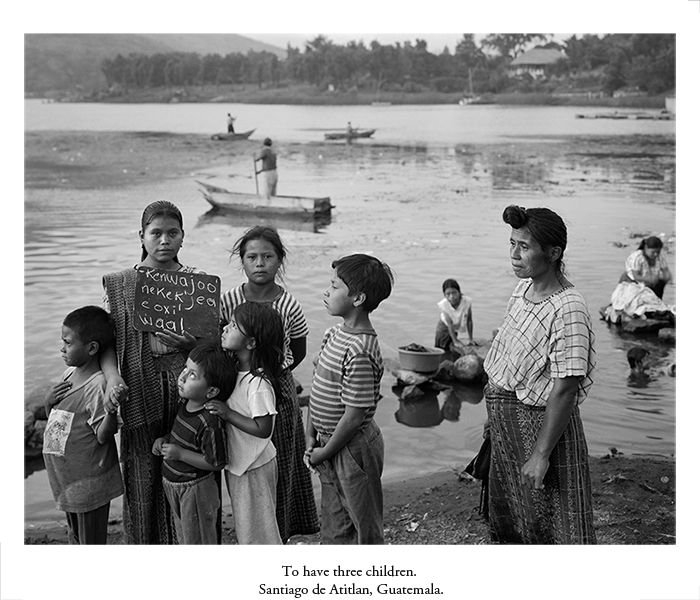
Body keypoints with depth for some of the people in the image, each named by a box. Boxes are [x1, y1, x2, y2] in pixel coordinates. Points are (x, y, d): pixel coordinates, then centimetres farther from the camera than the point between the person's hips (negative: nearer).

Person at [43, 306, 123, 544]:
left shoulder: (98, 385, -21)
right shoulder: (69, 374, 4)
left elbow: (103, 436, -21)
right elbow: (55, 421, 14)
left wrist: (111, 412, -40)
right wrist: (48, 402, -6)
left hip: (89, 481, -8)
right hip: (66, 478, 8)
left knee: (91, 541, 5)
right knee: (75, 537, 24)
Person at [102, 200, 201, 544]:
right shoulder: (119, 285, 4)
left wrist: (189, 342, -17)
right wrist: (112, 377, -15)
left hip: (187, 387, 0)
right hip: (141, 392, 0)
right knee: (144, 475, 6)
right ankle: (145, 544, 24)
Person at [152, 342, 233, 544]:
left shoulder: (210, 422, -29)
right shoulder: (185, 403, -3)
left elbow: (215, 462, -25)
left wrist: (180, 453, -25)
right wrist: (164, 440, -1)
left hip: (195, 489, -9)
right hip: (173, 485, 9)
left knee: (198, 542, 9)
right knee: (184, 539, 25)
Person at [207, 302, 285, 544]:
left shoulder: (258, 383, -28)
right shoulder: (234, 369, -2)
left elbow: (263, 429, -27)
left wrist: (228, 414, -26)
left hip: (254, 468, -9)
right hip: (237, 462, 9)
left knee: (258, 528, 9)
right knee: (244, 526, 24)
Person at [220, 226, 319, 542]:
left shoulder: (289, 306, -10)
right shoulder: (227, 300, -6)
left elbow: (297, 353, 2)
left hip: (278, 392, -1)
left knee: (279, 468, 8)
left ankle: (278, 535, 24)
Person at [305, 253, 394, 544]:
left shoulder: (359, 353, -26)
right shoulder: (334, 334, 2)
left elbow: (354, 415, -24)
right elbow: (318, 389, 9)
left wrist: (324, 452, -13)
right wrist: (311, 436, 4)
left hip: (352, 449, -9)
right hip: (329, 443, 9)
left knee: (365, 530, 11)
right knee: (334, 527, 22)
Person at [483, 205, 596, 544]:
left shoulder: (567, 310, -25)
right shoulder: (524, 287, 1)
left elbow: (564, 389, -25)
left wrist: (541, 455, -23)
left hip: (540, 421, -9)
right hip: (506, 419, 9)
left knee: (550, 525, 4)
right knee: (507, 521, 23)